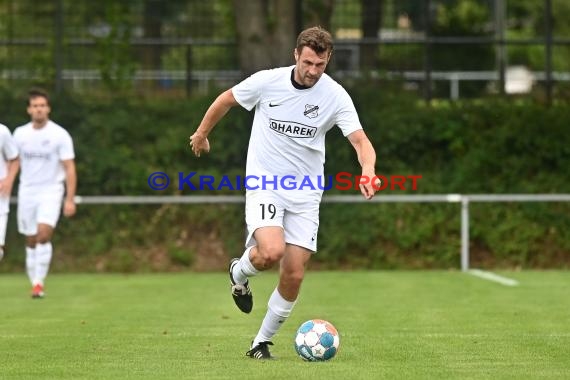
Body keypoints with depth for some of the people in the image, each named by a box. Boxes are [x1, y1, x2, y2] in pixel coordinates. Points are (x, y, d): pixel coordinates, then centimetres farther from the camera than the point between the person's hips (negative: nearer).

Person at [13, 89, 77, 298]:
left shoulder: (60, 135, -6)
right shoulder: (20, 134, 4)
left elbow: (69, 168, -6)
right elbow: (15, 163, 15)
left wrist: (70, 199, -11)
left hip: (51, 190, -4)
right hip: (27, 191, 4)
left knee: (43, 234, -20)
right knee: (31, 240, 6)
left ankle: (39, 283, -16)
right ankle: (34, 283, 16)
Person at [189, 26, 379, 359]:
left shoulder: (336, 96, -9)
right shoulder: (267, 82, -11)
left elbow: (360, 141, -15)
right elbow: (226, 100, 8)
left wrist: (368, 172, -36)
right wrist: (202, 133, 20)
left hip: (306, 193, 2)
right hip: (264, 182, -2)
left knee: (294, 275, -3)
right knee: (272, 251, -27)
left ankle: (262, 342, 17)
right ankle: (240, 272, 10)